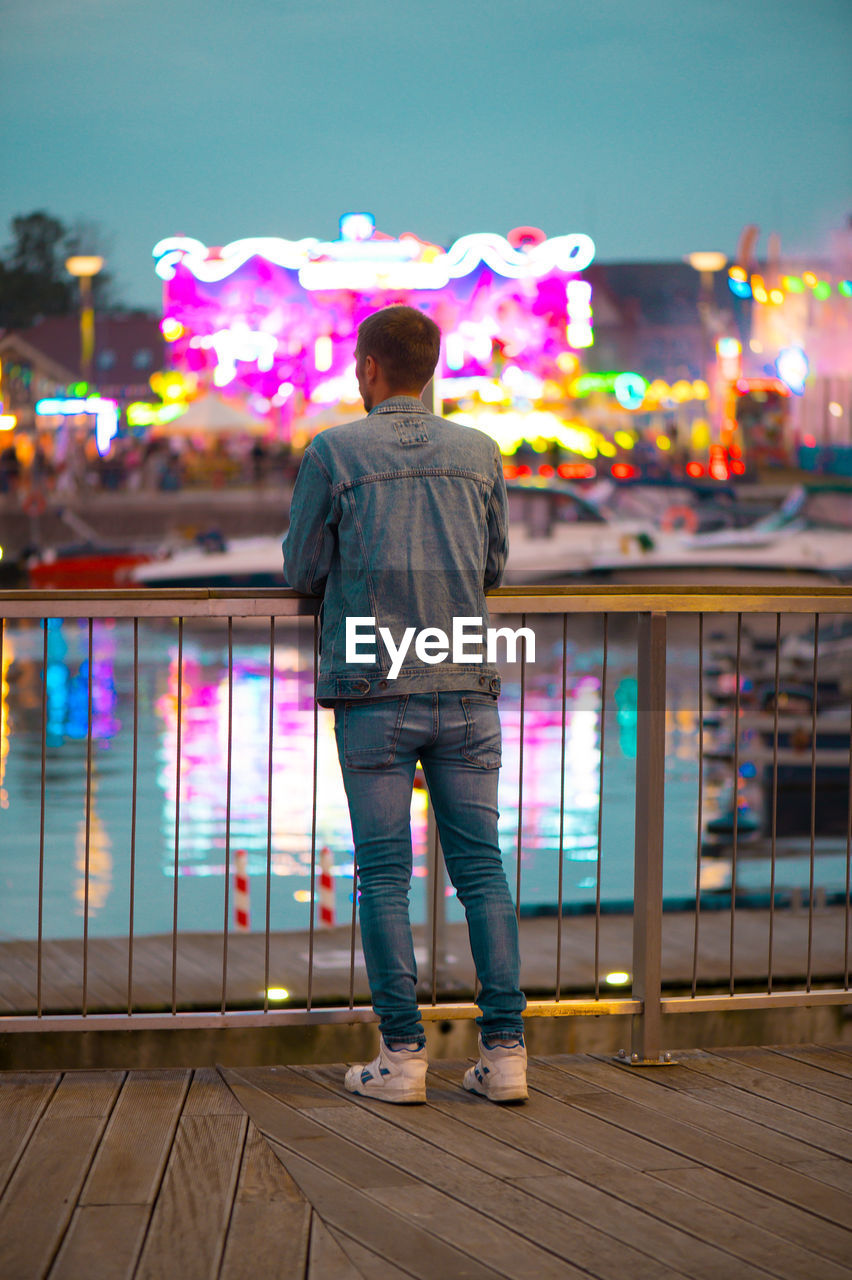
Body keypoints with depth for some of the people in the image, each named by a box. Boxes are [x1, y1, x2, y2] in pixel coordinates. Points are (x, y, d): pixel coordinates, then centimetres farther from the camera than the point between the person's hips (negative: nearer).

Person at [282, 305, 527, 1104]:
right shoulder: (480, 453, 9)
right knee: (481, 866, 5)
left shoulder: (332, 453, 0)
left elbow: (302, 572, 6)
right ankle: (504, 1050, 2)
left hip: (373, 688, -3)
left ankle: (401, 1055, 0)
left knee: (384, 874, 2)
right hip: (465, 686, 3)